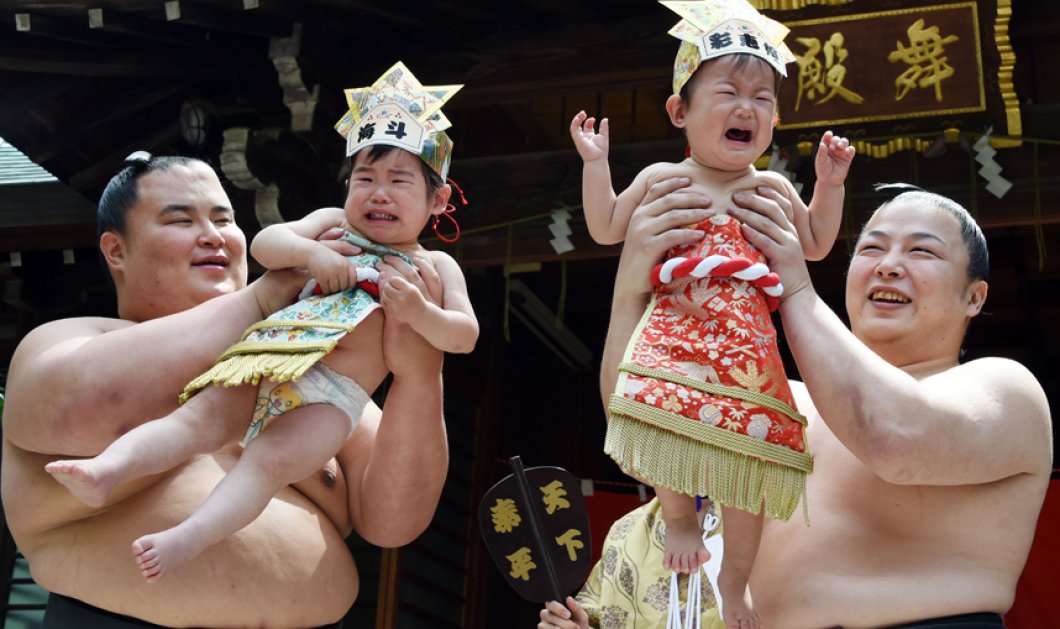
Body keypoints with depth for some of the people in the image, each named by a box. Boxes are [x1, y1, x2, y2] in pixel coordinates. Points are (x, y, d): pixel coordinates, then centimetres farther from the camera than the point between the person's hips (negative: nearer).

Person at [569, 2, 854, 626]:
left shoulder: (772, 188, 15)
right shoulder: (661, 178, 13)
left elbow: (816, 245, 25)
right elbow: (607, 229, 19)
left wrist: (830, 184, 15)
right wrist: (596, 165, 14)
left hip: (745, 344, 1)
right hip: (675, 334, -1)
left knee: (748, 453, -4)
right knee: (668, 426, -24)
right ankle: (680, 518, 11)